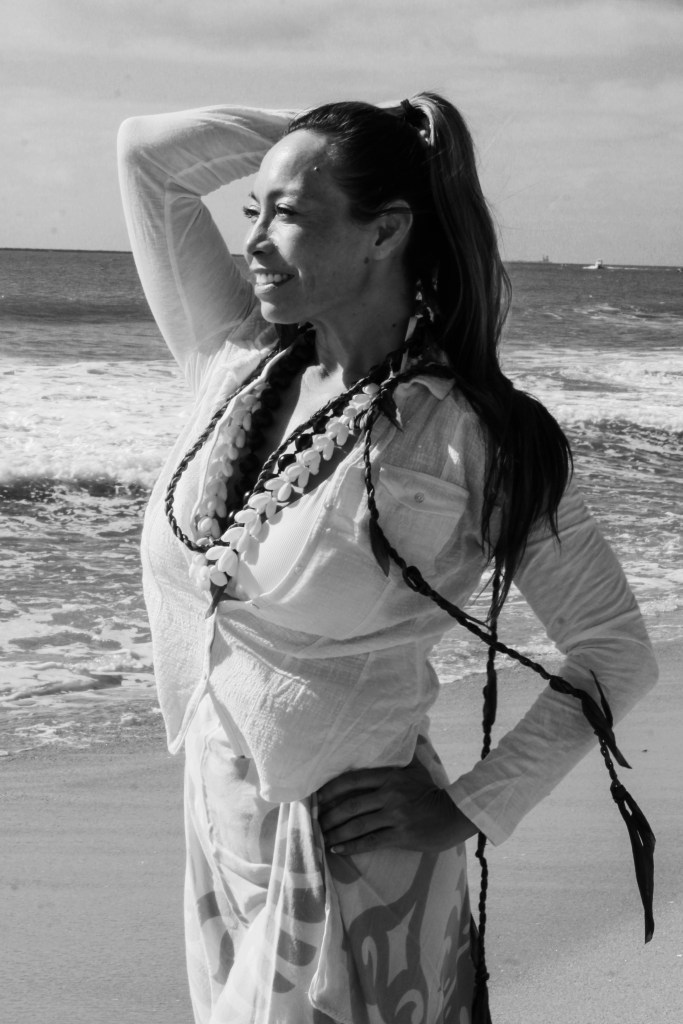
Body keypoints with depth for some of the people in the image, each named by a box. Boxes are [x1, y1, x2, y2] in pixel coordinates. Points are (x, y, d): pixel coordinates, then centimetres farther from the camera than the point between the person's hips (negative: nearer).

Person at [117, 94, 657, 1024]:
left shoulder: (476, 440, -16)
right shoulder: (239, 363, -1)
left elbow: (616, 655, -9)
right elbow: (149, 153, 3)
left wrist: (472, 807, -11)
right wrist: (312, 134, 1)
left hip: (352, 866, -5)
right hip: (217, 840, 6)